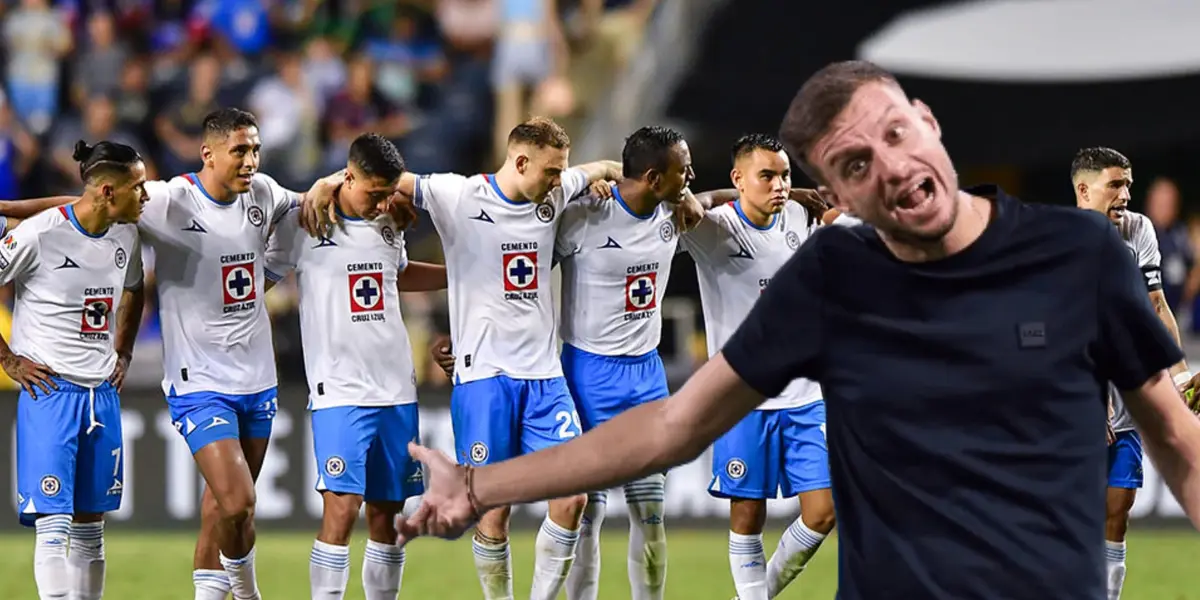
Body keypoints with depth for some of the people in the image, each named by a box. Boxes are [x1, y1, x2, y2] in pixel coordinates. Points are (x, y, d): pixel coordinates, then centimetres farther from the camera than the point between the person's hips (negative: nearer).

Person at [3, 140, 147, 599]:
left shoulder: (126, 236, 6)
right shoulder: (39, 234, -15)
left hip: (102, 392, 7)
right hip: (49, 390, -7)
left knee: (91, 522, 10)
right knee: (54, 521, -12)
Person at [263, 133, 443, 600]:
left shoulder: (389, 226, 12)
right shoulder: (302, 225, -5)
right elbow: (260, 281, 5)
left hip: (397, 391, 6)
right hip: (339, 391, -5)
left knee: (386, 514, 7)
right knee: (342, 509, -15)